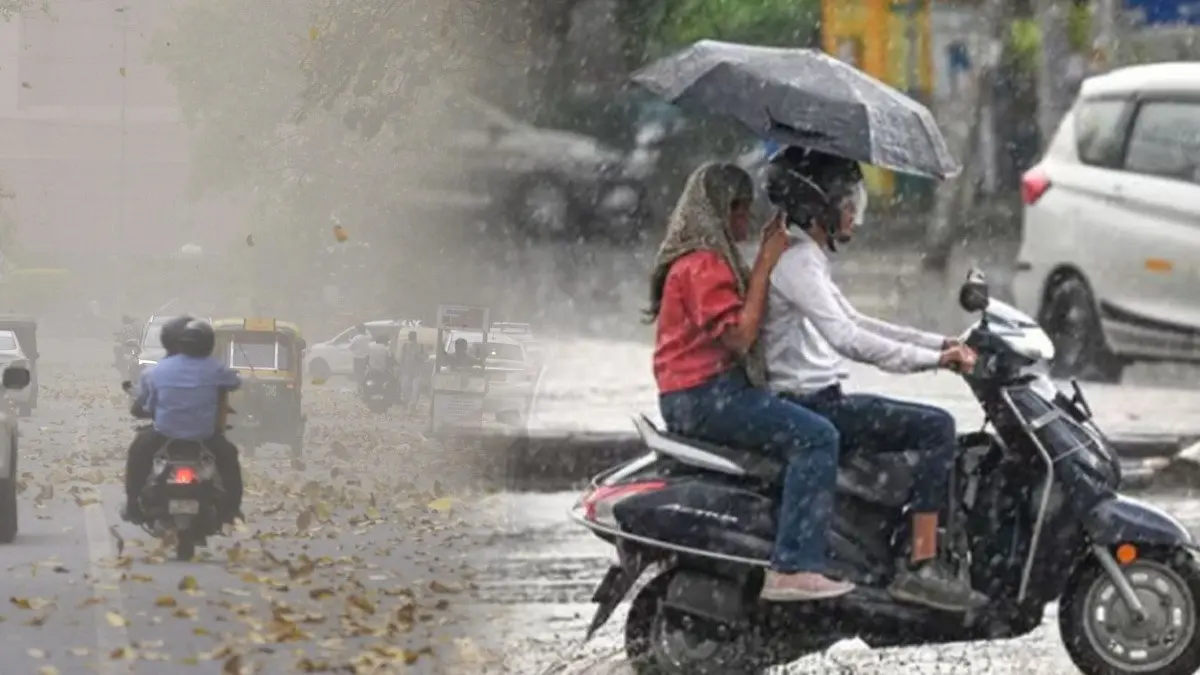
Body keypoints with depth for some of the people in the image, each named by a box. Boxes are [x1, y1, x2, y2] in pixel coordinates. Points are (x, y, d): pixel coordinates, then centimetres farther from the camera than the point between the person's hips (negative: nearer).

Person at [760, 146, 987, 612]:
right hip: (807, 408, -11)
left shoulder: (805, 258, 19)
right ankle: (920, 566, -23)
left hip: (819, 401, 11)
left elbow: (853, 324, 23)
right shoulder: (796, 261, -15)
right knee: (935, 427, -17)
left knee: (933, 431, 16)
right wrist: (932, 359, -20)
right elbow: (846, 339, -25)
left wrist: (941, 343, 14)